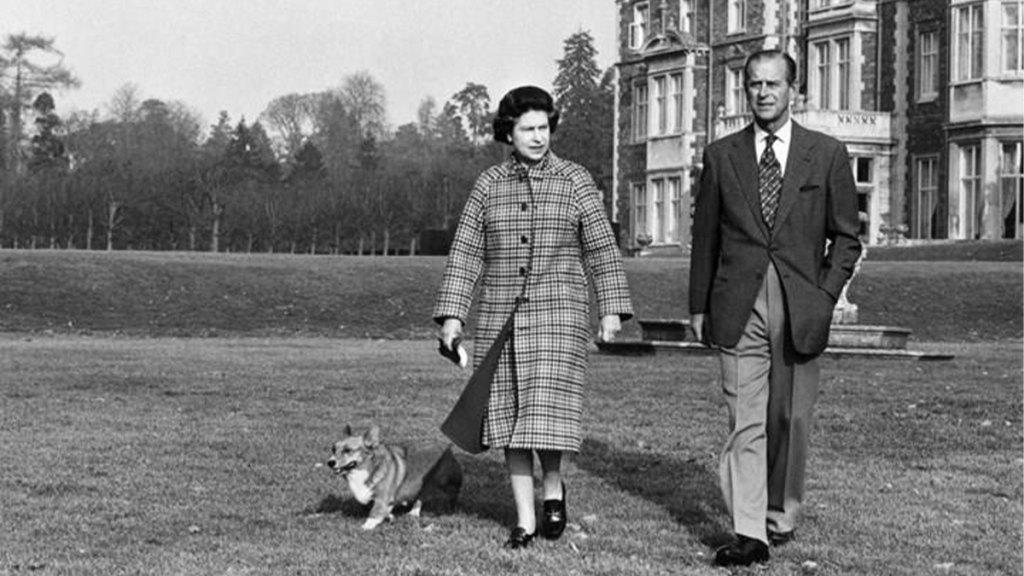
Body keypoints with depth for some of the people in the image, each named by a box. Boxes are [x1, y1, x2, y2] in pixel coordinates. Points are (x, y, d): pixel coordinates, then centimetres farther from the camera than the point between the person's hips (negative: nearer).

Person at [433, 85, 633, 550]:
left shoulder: (575, 181, 2)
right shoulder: (489, 184, 7)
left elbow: (601, 249, 2)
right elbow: (465, 252, 6)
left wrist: (612, 309, -3)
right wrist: (451, 314, 0)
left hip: (559, 311, -2)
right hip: (500, 315, 3)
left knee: (547, 409, -12)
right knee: (509, 417, 3)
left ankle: (553, 488, 17)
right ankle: (525, 520, 11)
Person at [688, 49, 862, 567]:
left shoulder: (827, 154, 6)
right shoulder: (721, 155, 8)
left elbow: (845, 237, 9)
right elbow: (704, 236, 12)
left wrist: (825, 295, -2)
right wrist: (699, 305, 8)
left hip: (801, 309, 0)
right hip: (738, 307, 0)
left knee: (791, 418, 8)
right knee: (745, 421, -7)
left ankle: (781, 517, 25)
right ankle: (748, 533, -10)